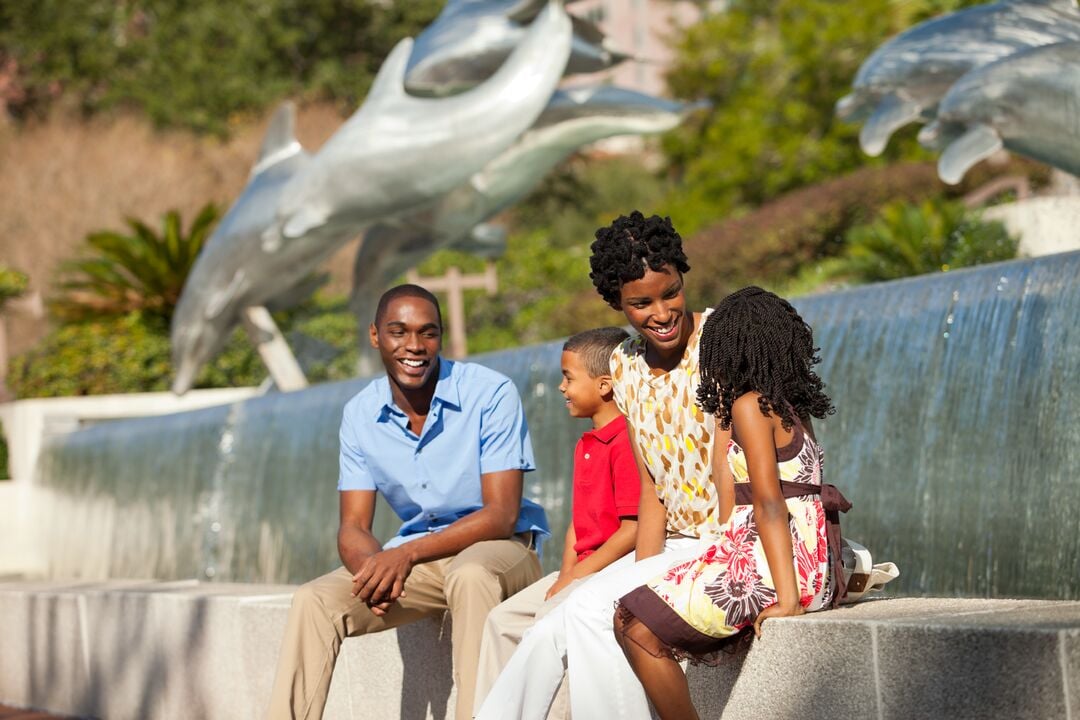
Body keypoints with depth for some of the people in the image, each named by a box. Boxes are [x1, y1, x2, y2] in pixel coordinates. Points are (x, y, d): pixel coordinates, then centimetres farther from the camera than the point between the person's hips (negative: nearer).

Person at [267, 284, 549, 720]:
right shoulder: (361, 414, 1)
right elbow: (353, 527, 1)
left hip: (498, 547, -5)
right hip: (415, 559, 5)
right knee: (314, 601, -16)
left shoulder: (491, 394, -14)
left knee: (469, 576, -38)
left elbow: (501, 514, -17)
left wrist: (407, 553, -28)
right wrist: (370, 565, -26)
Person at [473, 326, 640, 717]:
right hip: (582, 568, 10)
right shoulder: (586, 445, 17)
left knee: (551, 617, -27)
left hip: (614, 568, -10)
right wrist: (566, 573, 0)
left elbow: (633, 530, -21)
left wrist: (577, 576, -18)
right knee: (503, 619, 5)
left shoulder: (626, 441, -15)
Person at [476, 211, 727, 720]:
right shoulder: (625, 366, 9)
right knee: (549, 636, -9)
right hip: (676, 546, 6)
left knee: (594, 608, -24)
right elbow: (653, 490, 11)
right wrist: (642, 568, -5)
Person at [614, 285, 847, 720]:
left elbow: (769, 504, -16)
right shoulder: (793, 407, 17)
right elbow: (821, 495, 18)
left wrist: (787, 599, -20)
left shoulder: (750, 405, -9)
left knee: (636, 624, -6)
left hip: (766, 564, -10)